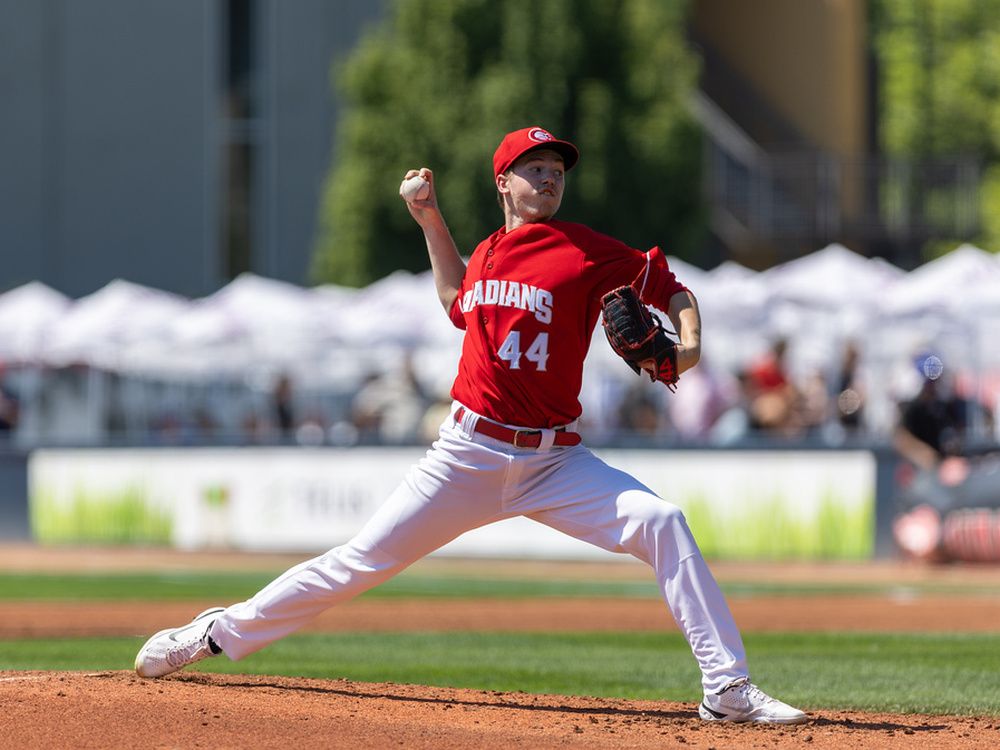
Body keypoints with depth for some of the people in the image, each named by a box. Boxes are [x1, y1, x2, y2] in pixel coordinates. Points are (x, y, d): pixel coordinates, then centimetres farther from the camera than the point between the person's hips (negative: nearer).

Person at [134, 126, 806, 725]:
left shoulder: (591, 253, -2)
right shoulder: (487, 254, 10)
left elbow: (673, 291, 4)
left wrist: (688, 347, -16)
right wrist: (431, 222, 24)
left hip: (553, 461, -2)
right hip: (468, 454, 2)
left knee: (662, 523, -23)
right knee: (364, 560, 1)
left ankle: (727, 688, -22)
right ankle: (223, 633, 16)